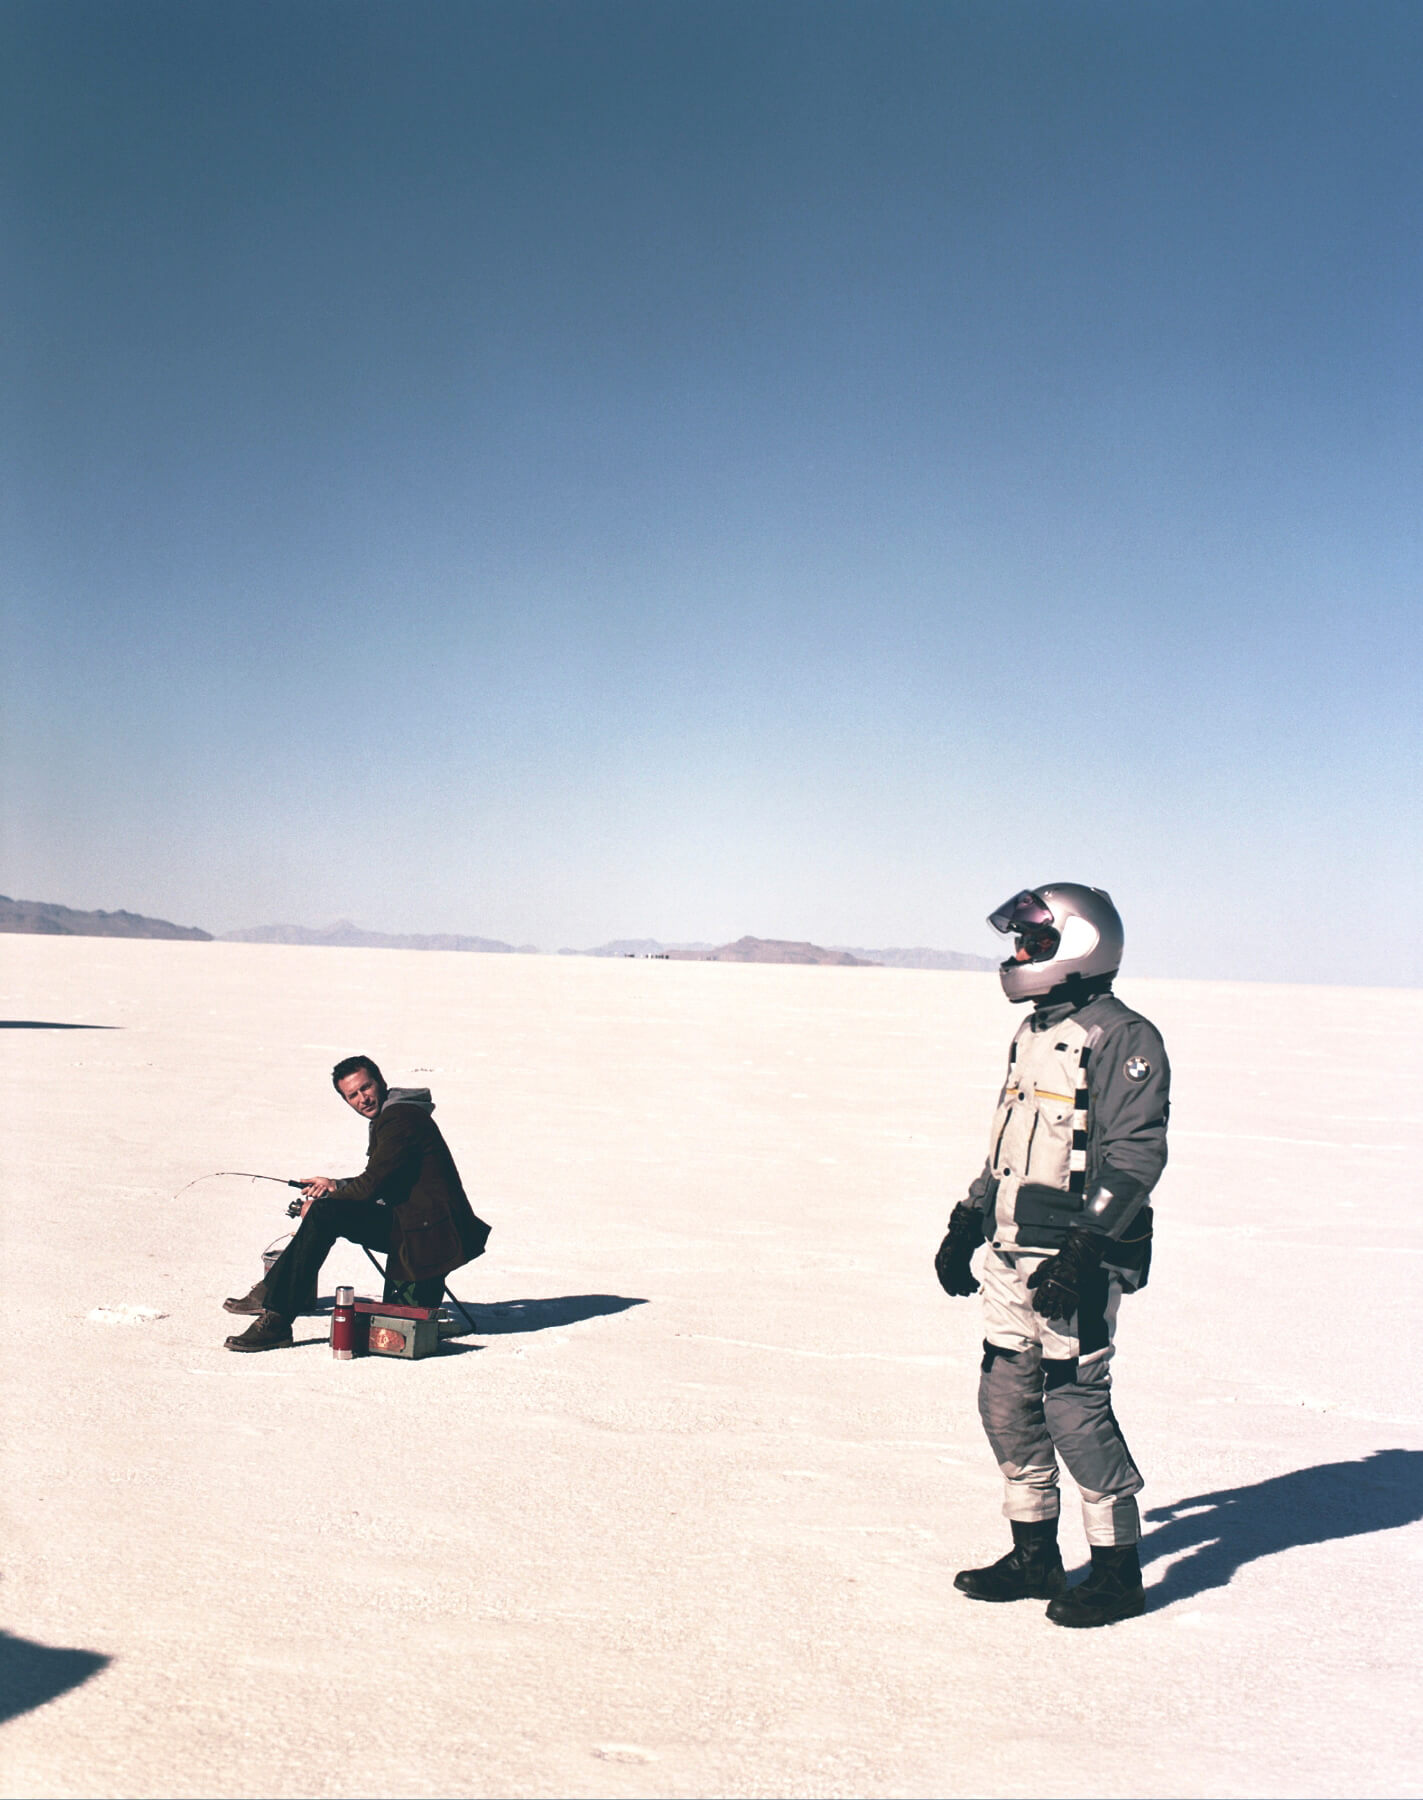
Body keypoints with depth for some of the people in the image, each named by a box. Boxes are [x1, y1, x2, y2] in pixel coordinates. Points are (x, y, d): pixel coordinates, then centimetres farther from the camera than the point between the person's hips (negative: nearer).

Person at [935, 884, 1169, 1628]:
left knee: (1075, 1405, -5)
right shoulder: (1034, 1034, 16)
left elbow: (1135, 1158, -17)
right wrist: (967, 1224, 20)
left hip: (1074, 1261, -9)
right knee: (1006, 1400, 11)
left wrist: (1083, 1251, -23)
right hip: (1011, 1257, 9)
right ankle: (1034, 1556, 25)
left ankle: (1118, 1571, 11)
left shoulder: (1122, 1039, -11)